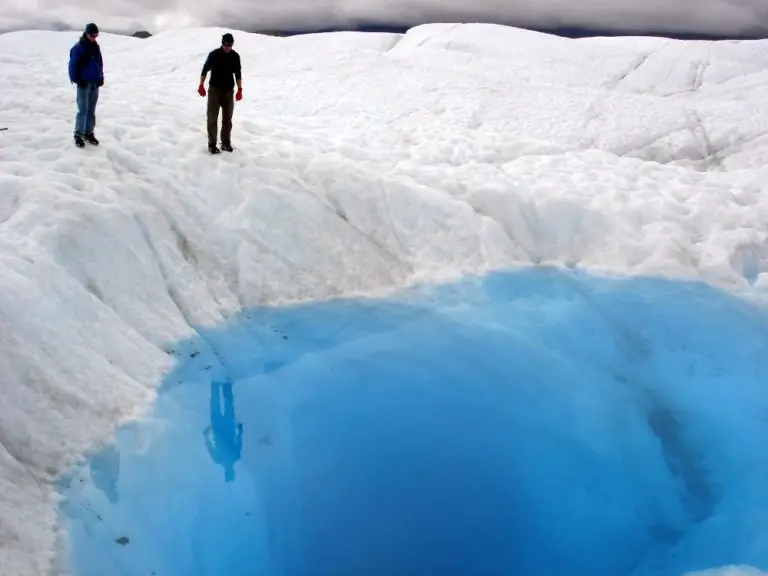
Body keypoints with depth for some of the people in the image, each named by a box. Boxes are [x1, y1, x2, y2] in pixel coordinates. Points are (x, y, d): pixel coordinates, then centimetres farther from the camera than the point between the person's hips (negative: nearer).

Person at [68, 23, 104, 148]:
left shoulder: (96, 47, 9)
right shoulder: (78, 48, -11)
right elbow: (73, 65, -10)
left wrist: (101, 78, 9)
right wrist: (76, 80, -13)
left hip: (95, 84, 6)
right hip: (84, 84, -6)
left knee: (91, 110, 11)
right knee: (83, 110, -8)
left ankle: (88, 133, 19)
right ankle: (78, 135, -1)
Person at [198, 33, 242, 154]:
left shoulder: (235, 56, 1)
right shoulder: (214, 54, -7)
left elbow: (237, 74, 10)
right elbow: (205, 69, 1)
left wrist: (240, 89, 5)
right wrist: (201, 86, -1)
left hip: (228, 90, 3)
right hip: (214, 89, -3)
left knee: (227, 118, 5)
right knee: (212, 117, -4)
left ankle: (226, 143, 14)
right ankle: (212, 144, -1)